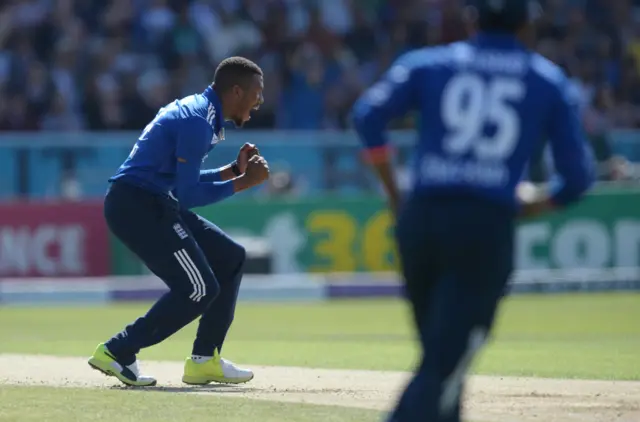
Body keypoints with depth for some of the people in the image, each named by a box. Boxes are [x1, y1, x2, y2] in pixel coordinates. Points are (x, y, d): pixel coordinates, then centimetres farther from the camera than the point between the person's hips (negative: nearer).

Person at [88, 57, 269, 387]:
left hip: (154, 205, 11)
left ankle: (204, 361, 14)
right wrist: (243, 182, -13)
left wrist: (234, 170, 15)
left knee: (229, 258, 14)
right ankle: (116, 353, -8)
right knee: (199, 289, -14)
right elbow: (187, 194, -20)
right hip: (137, 206, -11)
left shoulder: (195, 110, 17)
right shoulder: (198, 121, -16)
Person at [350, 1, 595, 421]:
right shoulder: (549, 81, 13)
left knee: (439, 351, 19)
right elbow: (579, 176, 11)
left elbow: (369, 114, -2)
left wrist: (393, 194, 6)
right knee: (444, 364, -9)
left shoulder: (428, 64, 14)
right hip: (489, 228, -3)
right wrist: (532, 202, 29)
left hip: (420, 218, 3)